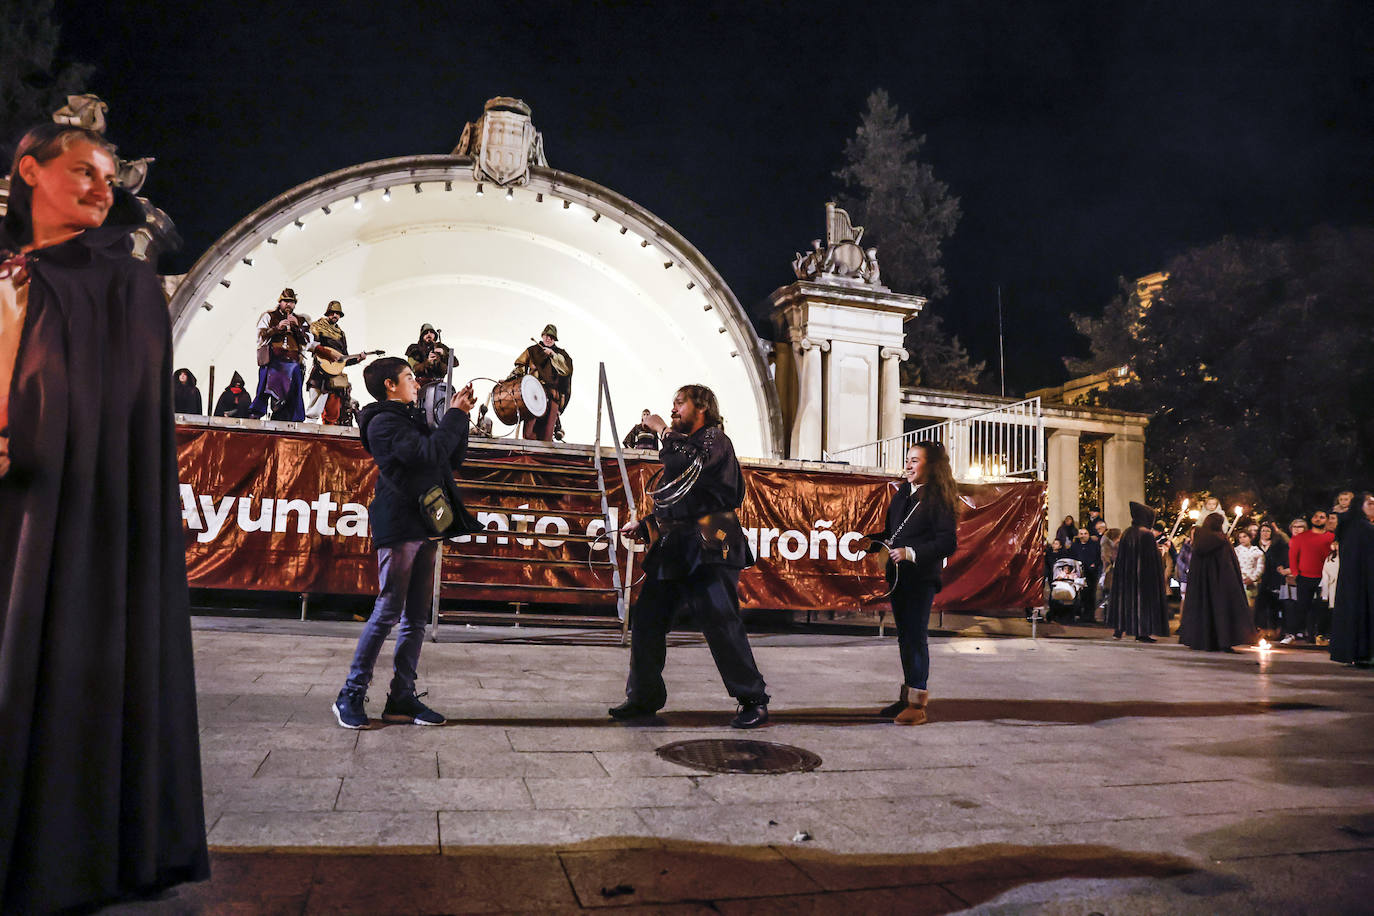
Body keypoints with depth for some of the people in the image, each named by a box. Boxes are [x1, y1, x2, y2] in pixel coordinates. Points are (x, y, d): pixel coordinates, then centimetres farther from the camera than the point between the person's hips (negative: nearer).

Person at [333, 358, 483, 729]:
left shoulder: (412, 419, 22)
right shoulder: (383, 422, -6)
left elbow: (453, 458, 21)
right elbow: (428, 454, -20)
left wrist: (458, 415, 12)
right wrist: (455, 416, -9)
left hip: (425, 527, 8)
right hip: (399, 527, -8)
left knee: (417, 616, 6)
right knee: (388, 611, -7)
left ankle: (402, 697, 11)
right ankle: (351, 695, 2)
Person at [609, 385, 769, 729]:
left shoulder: (714, 439, 0)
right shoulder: (682, 444, 25)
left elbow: (687, 463, -22)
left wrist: (664, 431, -7)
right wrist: (643, 526, 16)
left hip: (709, 549, -9)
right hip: (674, 550, 9)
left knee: (720, 621, -13)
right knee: (646, 619, 5)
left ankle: (753, 699, -4)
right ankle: (645, 696, 17)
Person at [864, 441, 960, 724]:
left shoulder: (939, 499, -10)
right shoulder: (903, 494, 13)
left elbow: (948, 542, -16)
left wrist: (911, 553, -21)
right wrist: (872, 540, 6)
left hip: (922, 577, -8)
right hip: (898, 575, 8)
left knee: (915, 637, -5)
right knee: (905, 637, 14)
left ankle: (917, 704, 2)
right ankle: (907, 697, 25)